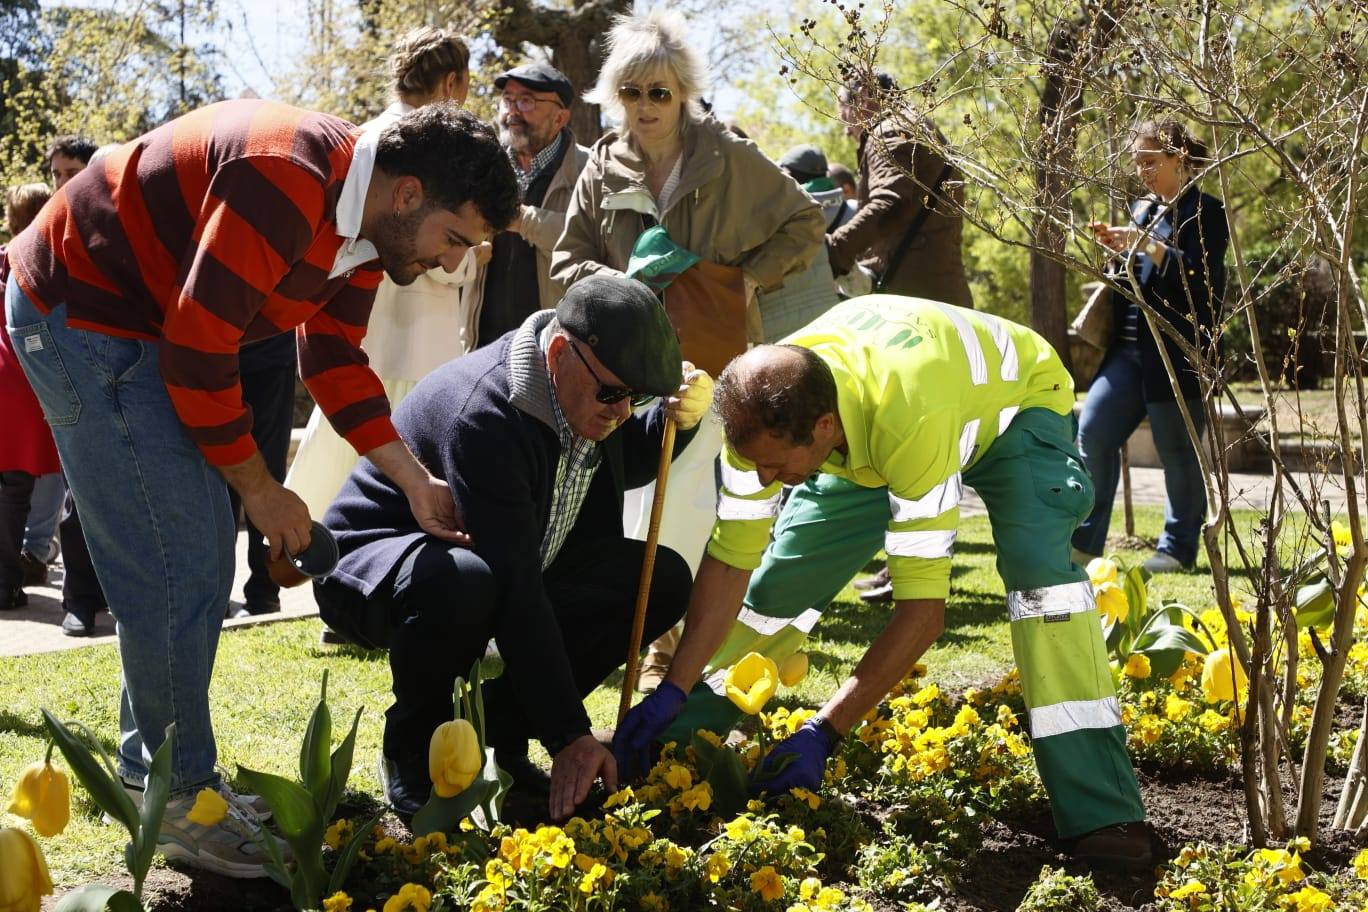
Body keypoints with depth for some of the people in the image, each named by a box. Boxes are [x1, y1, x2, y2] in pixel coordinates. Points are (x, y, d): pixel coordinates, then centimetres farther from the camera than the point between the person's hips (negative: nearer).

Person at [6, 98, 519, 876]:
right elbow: (199, 349, -28)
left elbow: (336, 361, 8)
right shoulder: (288, 184, -30)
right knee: (173, 568, -9)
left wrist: (417, 482, -1)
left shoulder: (361, 223, 1)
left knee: (204, 561, 13)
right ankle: (181, 801, 3)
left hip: (146, 321, 10)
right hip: (81, 311, -10)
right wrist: (261, 490, -16)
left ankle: (153, 769, 25)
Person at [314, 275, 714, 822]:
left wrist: (678, 418, -5)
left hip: (510, 570, 8)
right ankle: (412, 747, -13)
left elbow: (623, 467, 18)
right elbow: (516, 590, -35)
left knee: (661, 579, -7)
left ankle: (498, 727, 0)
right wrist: (569, 736, -36)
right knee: (461, 582, -42)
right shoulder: (484, 414, -32)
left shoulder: (593, 395, -7)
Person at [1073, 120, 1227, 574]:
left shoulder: (1205, 212, -5)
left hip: (1178, 352, -7)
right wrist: (1118, 249, 2)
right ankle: (1083, 540, 1)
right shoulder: (1142, 209, 17)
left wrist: (1148, 246, -23)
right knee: (1092, 430, -3)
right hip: (1130, 349, 7)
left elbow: (1204, 280, -16)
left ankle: (1178, 547, 13)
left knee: (1178, 450, 1)